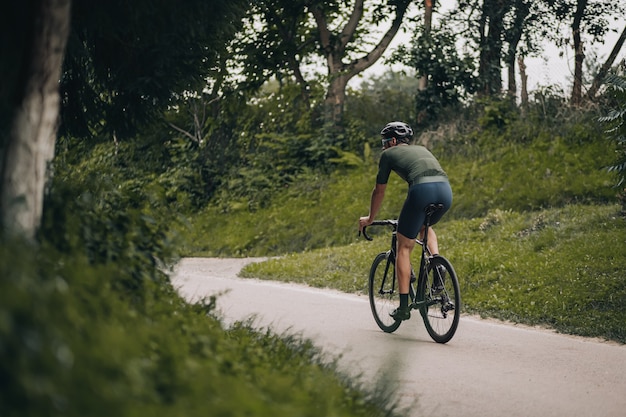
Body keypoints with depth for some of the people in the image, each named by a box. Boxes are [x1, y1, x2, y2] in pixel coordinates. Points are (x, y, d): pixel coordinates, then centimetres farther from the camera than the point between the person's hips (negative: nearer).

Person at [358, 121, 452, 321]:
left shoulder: (389, 154, 21)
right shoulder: (422, 150, 36)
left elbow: (379, 191, 27)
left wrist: (370, 219, 42)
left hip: (422, 190, -5)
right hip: (446, 190, 5)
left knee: (403, 248, 8)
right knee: (425, 226, 37)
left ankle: (403, 307, 5)